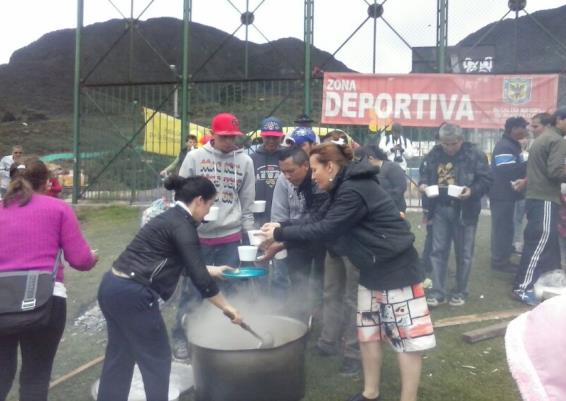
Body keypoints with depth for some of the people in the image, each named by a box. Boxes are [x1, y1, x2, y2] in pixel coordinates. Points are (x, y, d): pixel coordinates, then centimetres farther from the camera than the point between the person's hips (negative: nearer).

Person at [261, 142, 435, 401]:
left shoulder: (354, 190, -22)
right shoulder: (344, 188, 10)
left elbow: (325, 229, -24)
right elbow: (318, 220, 9)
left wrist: (281, 233, -17)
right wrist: (282, 229, -2)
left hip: (396, 268, -10)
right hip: (372, 269, 10)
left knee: (407, 336, 0)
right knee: (367, 331, 15)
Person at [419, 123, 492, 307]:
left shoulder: (475, 154, -11)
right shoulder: (434, 154, -1)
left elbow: (486, 180, -9)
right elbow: (425, 173, 13)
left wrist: (472, 190, -26)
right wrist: (423, 184, -8)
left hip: (465, 210, -3)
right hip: (441, 209, 3)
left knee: (464, 253, 9)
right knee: (438, 250, 6)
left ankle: (460, 292, 23)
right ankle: (437, 291, 14)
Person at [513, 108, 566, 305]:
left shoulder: (541, 138, 20)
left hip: (536, 197, 10)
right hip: (545, 199, -10)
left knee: (549, 242, 15)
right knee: (541, 242, -9)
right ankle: (523, 288, -8)